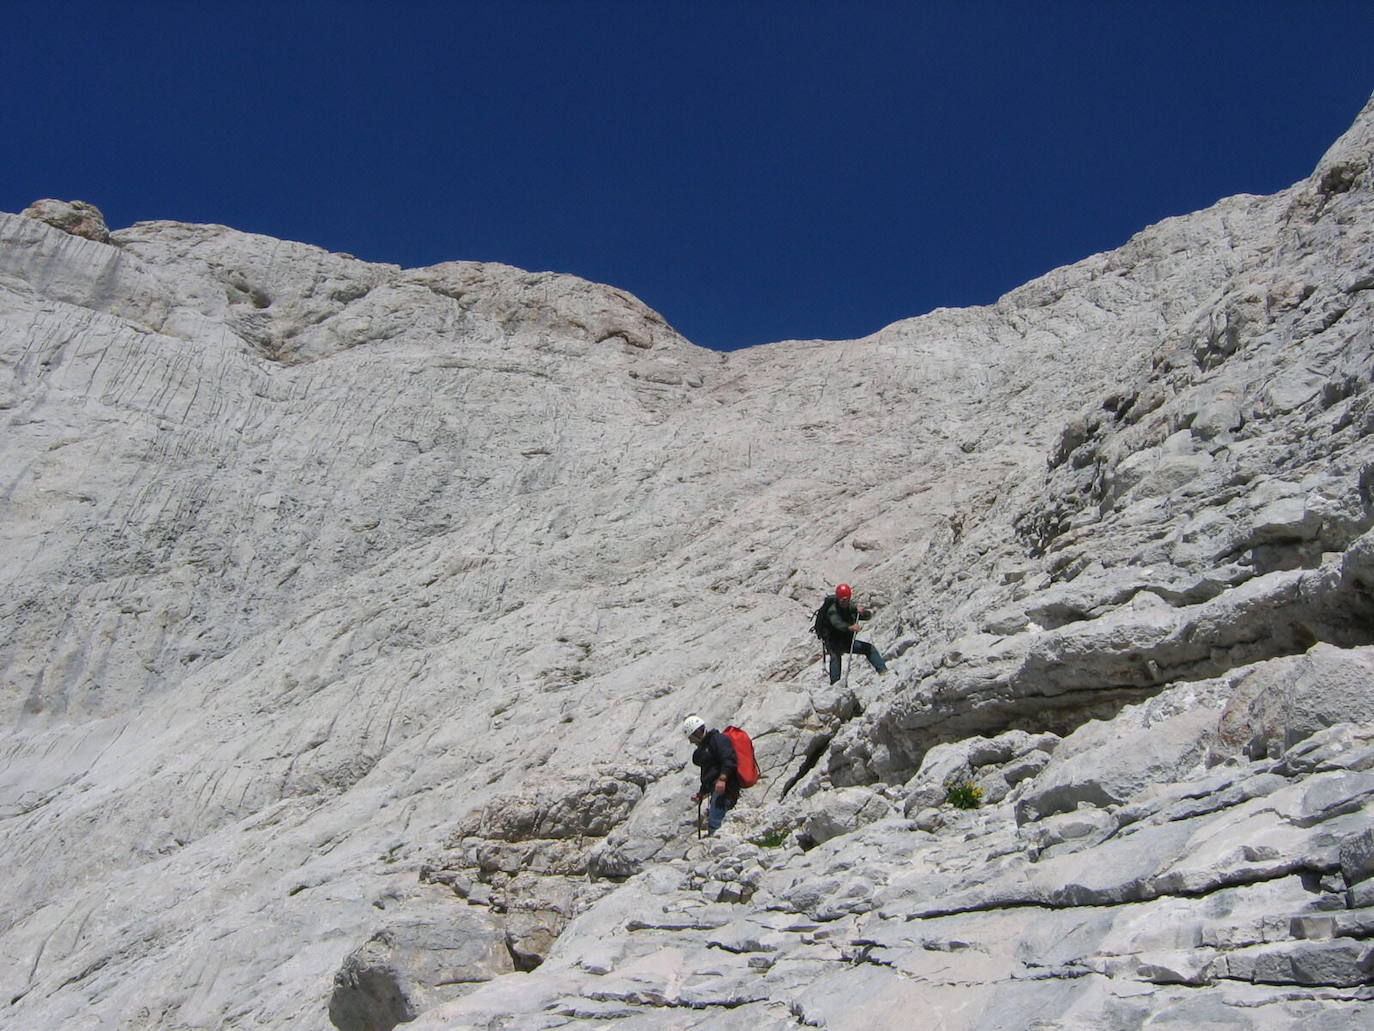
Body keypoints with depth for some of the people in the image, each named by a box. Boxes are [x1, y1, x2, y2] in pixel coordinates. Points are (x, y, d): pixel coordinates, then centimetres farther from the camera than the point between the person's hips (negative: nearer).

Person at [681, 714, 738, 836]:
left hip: (724, 787, -11)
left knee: (714, 824, -17)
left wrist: (722, 778, -32)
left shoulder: (717, 739, -5)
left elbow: (729, 759, -21)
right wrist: (701, 794, 32)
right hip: (716, 788, 11)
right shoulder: (705, 747, 27)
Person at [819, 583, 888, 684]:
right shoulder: (832, 610, -20)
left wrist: (863, 612, -30)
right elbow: (837, 623, -41)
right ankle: (834, 682, -39)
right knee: (835, 656, -32)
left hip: (847, 641, 6)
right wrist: (850, 627, -60)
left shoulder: (851, 607, -2)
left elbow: (869, 615, -6)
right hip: (833, 642, -6)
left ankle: (883, 670, -1)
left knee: (869, 648, -4)